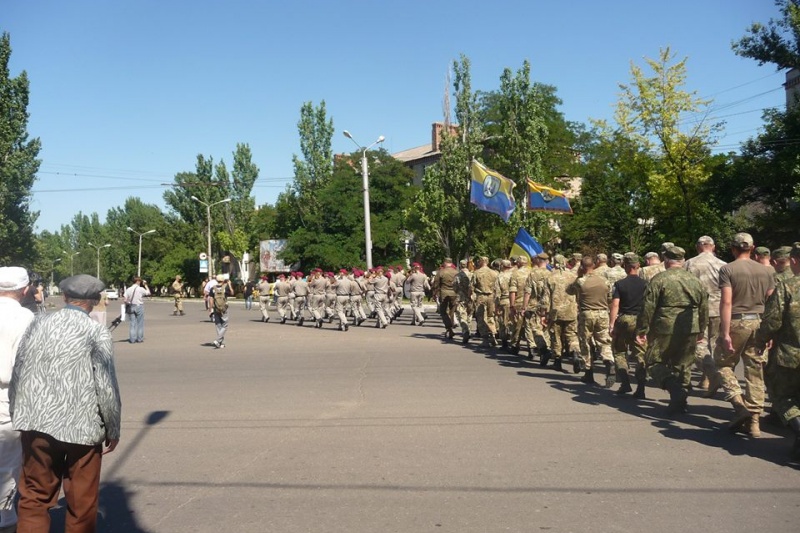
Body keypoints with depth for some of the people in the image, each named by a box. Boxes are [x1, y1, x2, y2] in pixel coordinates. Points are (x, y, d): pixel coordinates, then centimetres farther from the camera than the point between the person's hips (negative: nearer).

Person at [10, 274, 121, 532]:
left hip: (37, 423, 4)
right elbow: (106, 386, -11)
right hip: (82, 426, -3)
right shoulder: (97, 333, -10)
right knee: (82, 502, 13)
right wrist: (113, 430, 1)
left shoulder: (38, 324, 2)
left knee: (35, 498, 15)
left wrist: (18, 416, 19)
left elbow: (17, 373, 7)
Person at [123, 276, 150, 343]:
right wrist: (145, 285, 15)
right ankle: (140, 338, 8)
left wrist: (127, 306, 8)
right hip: (139, 306, -3)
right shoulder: (141, 289, -8)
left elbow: (125, 299, -3)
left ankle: (132, 339, 6)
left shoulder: (128, 289, 2)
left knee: (133, 323, 7)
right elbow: (148, 293, 7)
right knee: (140, 323, 6)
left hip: (131, 307, 3)